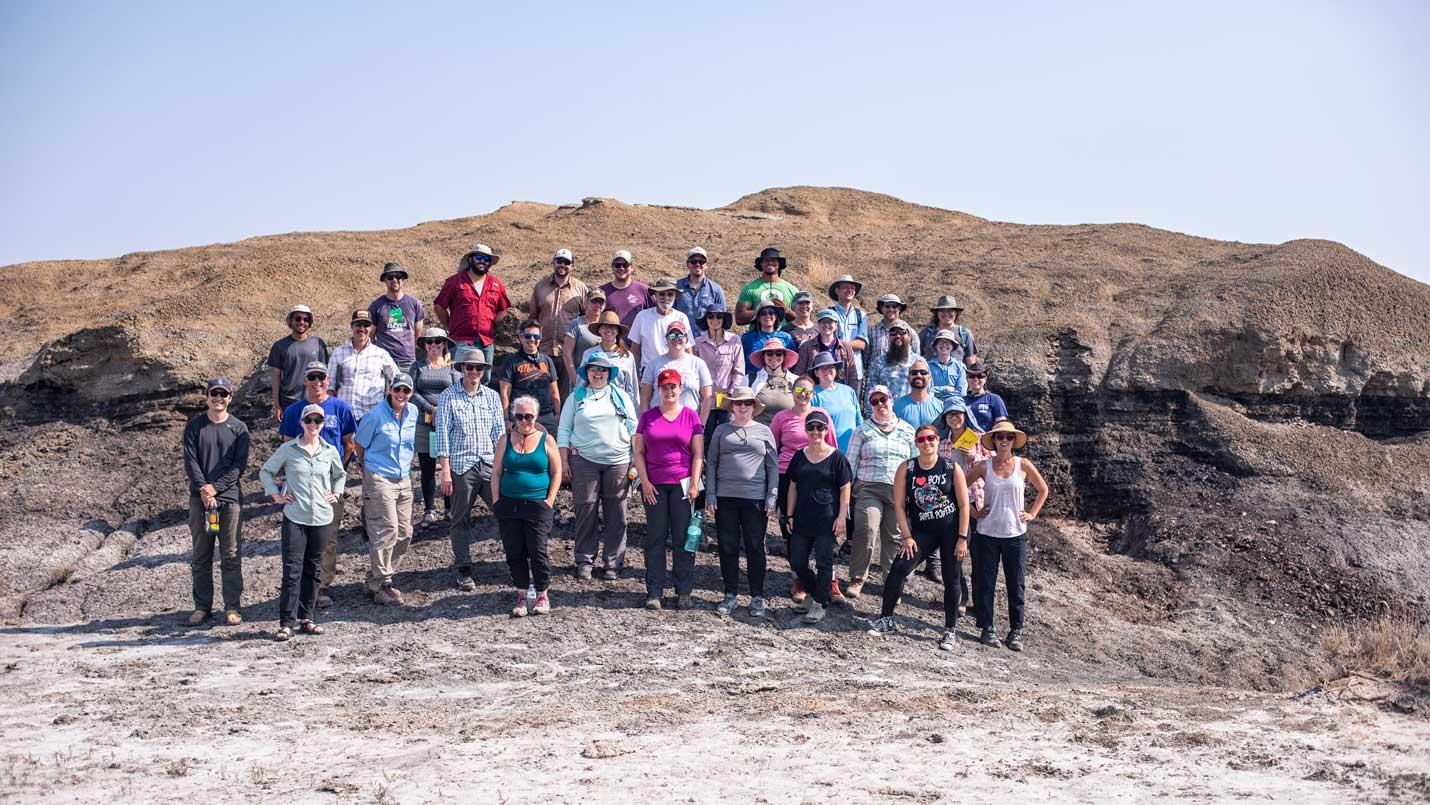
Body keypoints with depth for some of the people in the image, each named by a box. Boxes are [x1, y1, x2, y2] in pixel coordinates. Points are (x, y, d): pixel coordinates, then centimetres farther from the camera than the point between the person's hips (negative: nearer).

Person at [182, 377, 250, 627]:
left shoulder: (239, 428, 5)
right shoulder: (194, 426, 6)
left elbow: (240, 465, -2)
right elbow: (190, 461, -1)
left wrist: (215, 487, -13)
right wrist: (204, 490, -13)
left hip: (230, 497, -1)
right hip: (199, 498, 1)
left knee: (231, 556, -1)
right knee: (200, 556, 6)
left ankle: (232, 607, 5)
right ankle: (202, 605, 15)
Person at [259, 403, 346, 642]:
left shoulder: (331, 451, 7)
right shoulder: (288, 449, -1)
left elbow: (340, 475, 26)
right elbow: (265, 471, 9)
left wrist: (336, 493, 11)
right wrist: (275, 495, 1)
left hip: (322, 519, 3)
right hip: (294, 517, -3)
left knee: (313, 570, 10)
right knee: (292, 570, -8)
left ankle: (306, 618, 19)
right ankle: (287, 622, -4)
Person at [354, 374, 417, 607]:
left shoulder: (413, 412, 7)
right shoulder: (376, 415, -11)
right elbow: (359, 444, 0)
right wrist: (369, 467, 10)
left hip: (404, 480, 7)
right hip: (379, 480, -7)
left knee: (405, 533, 7)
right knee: (386, 531, -12)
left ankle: (378, 578, 21)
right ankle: (380, 586, -4)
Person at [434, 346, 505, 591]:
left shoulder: (492, 396, 10)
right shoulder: (448, 396, 0)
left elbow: (499, 432, 12)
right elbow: (442, 433, -4)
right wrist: (445, 470, -9)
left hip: (489, 465, 3)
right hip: (461, 467, -3)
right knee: (460, 520, 4)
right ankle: (464, 571, 13)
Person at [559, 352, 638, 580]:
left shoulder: (621, 397, 12)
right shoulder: (576, 398, 9)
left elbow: (633, 428, 11)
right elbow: (563, 430, 8)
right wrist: (564, 461, 1)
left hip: (618, 461, 1)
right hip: (585, 461, -1)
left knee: (616, 516, 2)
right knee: (585, 512, -1)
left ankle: (613, 563, 11)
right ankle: (584, 561, 11)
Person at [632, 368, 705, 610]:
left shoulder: (690, 416, 4)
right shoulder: (648, 417, 8)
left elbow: (698, 454, 3)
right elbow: (638, 451, 7)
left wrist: (694, 484, -5)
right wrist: (645, 482, -3)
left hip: (682, 484, -1)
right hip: (654, 485, 1)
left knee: (683, 538, 0)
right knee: (655, 538, 2)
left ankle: (684, 592, 7)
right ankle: (654, 592, 7)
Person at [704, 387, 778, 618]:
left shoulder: (764, 432, 7)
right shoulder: (722, 431, 9)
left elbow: (773, 467, 6)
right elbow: (711, 463, 8)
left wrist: (772, 497, -2)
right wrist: (710, 495, 0)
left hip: (755, 498, -1)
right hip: (725, 497, 1)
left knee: (755, 548, 1)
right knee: (727, 547, 4)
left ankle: (757, 598, 8)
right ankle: (730, 595, 15)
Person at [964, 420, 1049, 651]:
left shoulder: (1023, 465, 0)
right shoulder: (984, 466, -1)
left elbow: (1043, 490, 13)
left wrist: (1032, 513, 6)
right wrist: (972, 512, 1)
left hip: (1015, 535, 0)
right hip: (987, 534, 0)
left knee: (1015, 585, 4)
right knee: (984, 583, 2)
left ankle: (1016, 631, 13)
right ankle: (986, 628, 13)